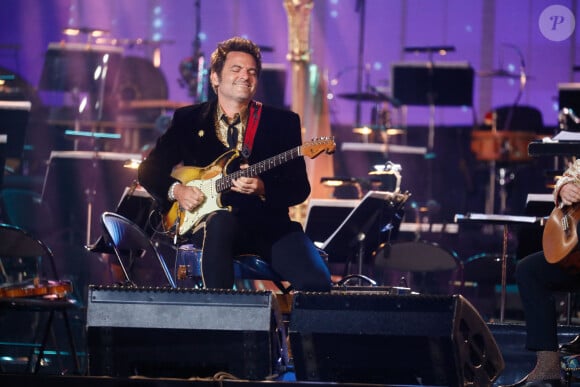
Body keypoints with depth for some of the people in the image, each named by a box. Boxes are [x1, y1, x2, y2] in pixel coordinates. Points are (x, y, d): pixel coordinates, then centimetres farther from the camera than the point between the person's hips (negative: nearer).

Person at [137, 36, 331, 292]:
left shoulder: (282, 122, 8)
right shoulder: (188, 119, 11)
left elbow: (300, 187, 2)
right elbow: (149, 170, 14)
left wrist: (262, 189, -16)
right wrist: (176, 190, -5)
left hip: (266, 225, 0)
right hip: (205, 221, 0)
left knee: (316, 282, -26)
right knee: (220, 221, -39)